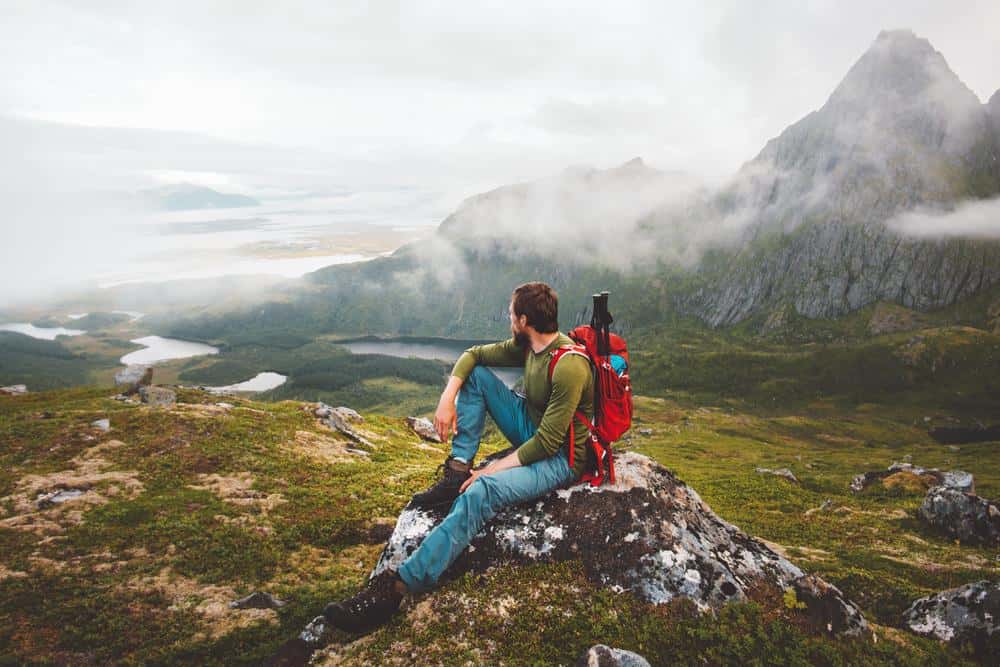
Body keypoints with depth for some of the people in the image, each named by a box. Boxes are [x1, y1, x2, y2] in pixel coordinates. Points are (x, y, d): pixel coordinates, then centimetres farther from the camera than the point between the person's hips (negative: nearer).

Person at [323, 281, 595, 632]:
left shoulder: (569, 366, -27)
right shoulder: (526, 346, 0)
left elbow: (547, 444, -27)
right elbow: (472, 355, 9)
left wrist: (492, 470, -21)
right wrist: (447, 399, -7)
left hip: (560, 457, -9)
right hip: (534, 431, 9)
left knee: (482, 491, -35)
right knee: (475, 374, -1)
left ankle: (396, 587, -39)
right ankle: (457, 471, -6)